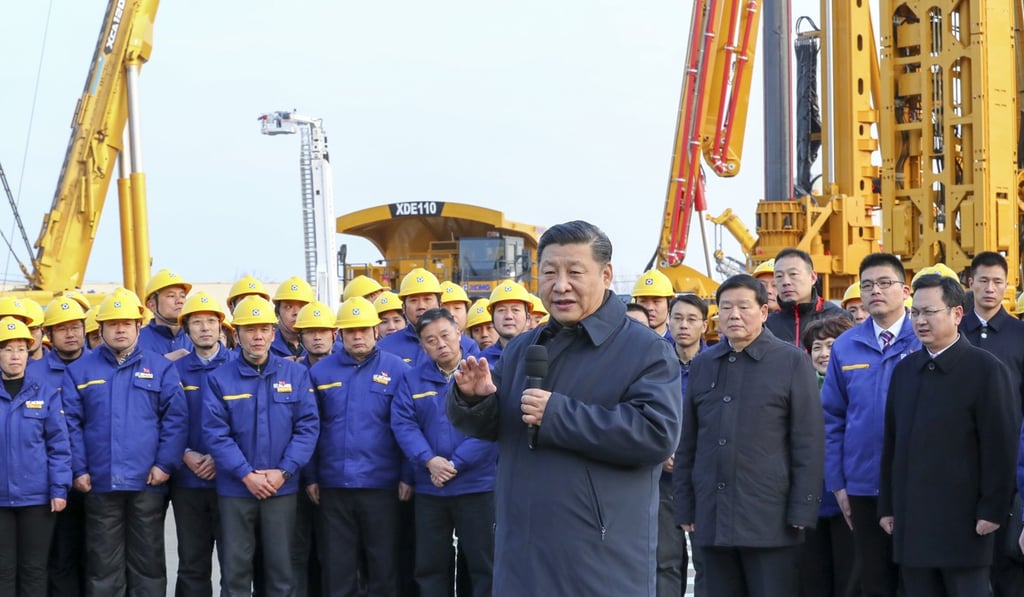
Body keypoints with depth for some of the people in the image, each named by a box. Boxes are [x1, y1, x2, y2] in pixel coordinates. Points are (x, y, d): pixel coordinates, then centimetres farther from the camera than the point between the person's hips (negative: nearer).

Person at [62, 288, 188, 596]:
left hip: (147, 483, 0)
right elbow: (70, 424, 3)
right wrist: (78, 470, -5)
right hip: (99, 484, 0)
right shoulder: (79, 371, 7)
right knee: (103, 562, 5)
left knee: (147, 560, 6)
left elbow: (176, 418, 0)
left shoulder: (161, 368, 6)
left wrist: (165, 464, -9)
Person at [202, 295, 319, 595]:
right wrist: (246, 474, -15)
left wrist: (284, 472, -12)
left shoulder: (296, 374, 2)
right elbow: (216, 433, -7)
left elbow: (308, 427, -2)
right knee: (235, 567, 5)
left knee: (281, 566, 6)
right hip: (234, 489, -1)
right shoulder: (219, 379, -1)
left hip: (282, 488, 1)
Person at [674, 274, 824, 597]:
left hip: (770, 520, -4)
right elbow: (687, 443, 13)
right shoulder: (702, 365, 11)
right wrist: (684, 506, 9)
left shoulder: (792, 362, 0)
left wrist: (802, 510, -8)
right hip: (712, 518, 4)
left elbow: (809, 443, -3)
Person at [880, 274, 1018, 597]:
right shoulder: (905, 370, 13)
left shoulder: (985, 370, -6)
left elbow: (1001, 446, -9)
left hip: (962, 523, -5)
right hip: (911, 523, 6)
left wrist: (992, 510, -12)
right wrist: (887, 506, 12)